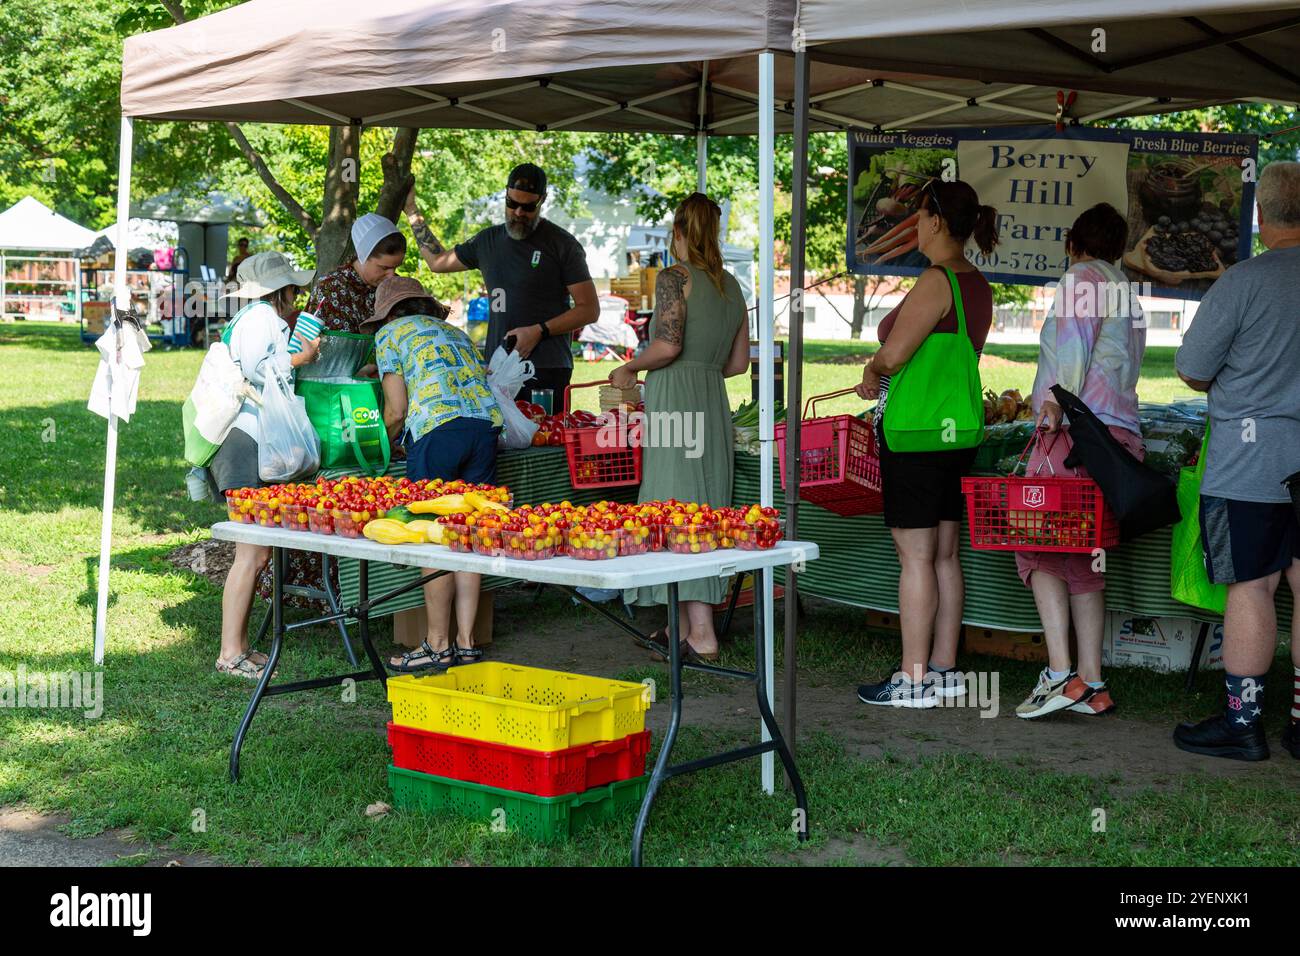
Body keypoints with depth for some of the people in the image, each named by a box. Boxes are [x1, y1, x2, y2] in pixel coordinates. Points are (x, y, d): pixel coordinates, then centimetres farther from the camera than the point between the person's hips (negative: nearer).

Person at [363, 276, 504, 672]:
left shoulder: (390, 333, 14)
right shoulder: (456, 332, 31)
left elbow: (397, 410, 5)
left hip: (436, 428, -6)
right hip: (484, 423, 6)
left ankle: (438, 644, 5)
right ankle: (466, 641, 11)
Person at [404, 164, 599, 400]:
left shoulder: (562, 245, 0)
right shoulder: (489, 240, 17)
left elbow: (589, 309, -1)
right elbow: (437, 261, 31)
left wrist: (539, 331, -11)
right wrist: (411, 209, 32)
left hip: (547, 371, -5)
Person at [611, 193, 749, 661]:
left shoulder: (674, 277, -6)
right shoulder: (731, 284, 15)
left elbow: (668, 345, -18)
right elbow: (739, 362, 16)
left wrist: (630, 369, -3)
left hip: (675, 401, -7)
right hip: (713, 402, 7)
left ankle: (701, 635, -10)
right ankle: (681, 628, 15)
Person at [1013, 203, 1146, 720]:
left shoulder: (1080, 278, 1)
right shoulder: (1127, 294, 26)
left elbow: (1073, 342, -14)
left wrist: (1058, 401, -17)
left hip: (1077, 428, -8)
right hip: (1122, 431, 8)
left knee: (1041, 546, -6)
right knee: (1084, 558, 10)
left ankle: (1060, 673, -16)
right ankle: (1091, 682, 7)